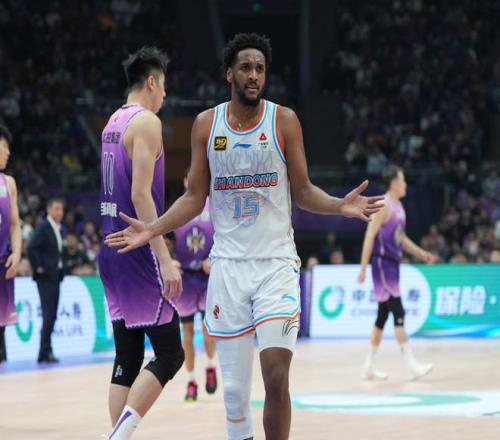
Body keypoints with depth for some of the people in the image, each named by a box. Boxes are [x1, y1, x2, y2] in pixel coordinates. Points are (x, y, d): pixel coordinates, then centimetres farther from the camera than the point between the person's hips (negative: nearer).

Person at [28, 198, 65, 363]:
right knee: (48, 314, -12)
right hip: (46, 276, -8)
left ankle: (46, 351, 12)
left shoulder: (58, 229, 15)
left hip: (56, 275, 8)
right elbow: (31, 247, -20)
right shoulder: (43, 227, -10)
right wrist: (38, 267, -17)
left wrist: (61, 269, 11)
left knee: (52, 315, 8)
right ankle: (45, 351, -10)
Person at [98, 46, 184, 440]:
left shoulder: (112, 123, 16)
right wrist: (165, 259, -22)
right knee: (170, 353, -6)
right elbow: (140, 194, -19)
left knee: (127, 359, 10)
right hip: (139, 252, -9)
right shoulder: (146, 121, -10)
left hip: (111, 248, 9)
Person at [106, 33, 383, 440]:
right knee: (234, 384, 4)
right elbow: (195, 197, 8)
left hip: (276, 263, -2)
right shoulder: (206, 124, 4)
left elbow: (303, 192, 2)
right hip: (229, 265, 2)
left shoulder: (284, 120, -1)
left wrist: (340, 206, -17)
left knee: (277, 377, -12)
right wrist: (152, 230, -5)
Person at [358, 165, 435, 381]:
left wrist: (420, 253, 18)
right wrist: (363, 268, -21)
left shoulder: (398, 206, 14)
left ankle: (369, 367, 17)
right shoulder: (384, 206, -14)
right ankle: (411, 365, -14)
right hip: (382, 263, -10)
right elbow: (370, 236, -17)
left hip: (393, 263, 10)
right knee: (398, 312, -12)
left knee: (383, 315, 11)